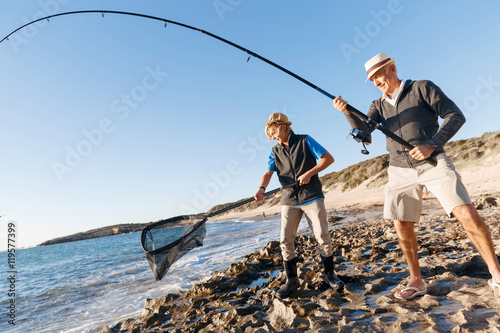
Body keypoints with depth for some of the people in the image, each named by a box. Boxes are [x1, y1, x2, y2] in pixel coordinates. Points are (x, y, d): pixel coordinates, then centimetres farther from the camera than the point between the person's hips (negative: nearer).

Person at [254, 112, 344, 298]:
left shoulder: (305, 141, -1)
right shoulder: (275, 151, 10)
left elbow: (328, 158, -3)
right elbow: (268, 173, -1)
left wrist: (309, 173, -14)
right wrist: (262, 188, -21)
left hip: (312, 197, -3)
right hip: (289, 200, 4)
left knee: (323, 237, -2)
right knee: (285, 240, 0)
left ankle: (330, 274, 22)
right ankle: (291, 281, 15)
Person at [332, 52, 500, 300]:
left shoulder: (421, 88, 2)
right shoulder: (378, 106, 12)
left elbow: (456, 116, -2)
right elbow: (363, 130, -5)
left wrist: (432, 145, -17)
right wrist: (348, 112, -23)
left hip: (433, 163, -3)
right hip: (400, 171, 4)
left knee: (467, 214, -16)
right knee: (402, 227, 2)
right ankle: (416, 281, 18)